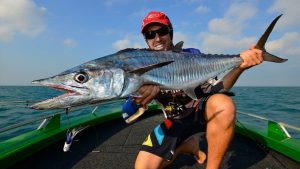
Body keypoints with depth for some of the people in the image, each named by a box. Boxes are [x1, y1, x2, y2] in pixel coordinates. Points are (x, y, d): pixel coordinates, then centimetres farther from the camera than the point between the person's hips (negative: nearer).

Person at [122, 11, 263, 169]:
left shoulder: (192, 55, -13)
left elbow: (214, 88, -15)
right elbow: (128, 116, -19)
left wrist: (239, 66, -33)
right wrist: (138, 100, -43)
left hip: (201, 111, -1)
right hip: (175, 123, 2)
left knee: (223, 104, -36)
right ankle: (187, 145, 14)